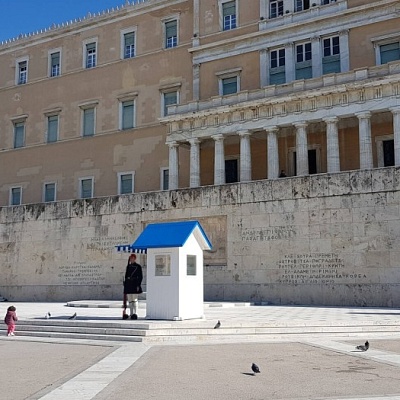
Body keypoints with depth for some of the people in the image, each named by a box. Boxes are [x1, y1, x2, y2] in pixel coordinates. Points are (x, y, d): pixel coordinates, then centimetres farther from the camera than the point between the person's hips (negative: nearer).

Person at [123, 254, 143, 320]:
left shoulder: (138, 266, -1)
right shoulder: (128, 266, 14)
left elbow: (140, 276, -4)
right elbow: (126, 275, 16)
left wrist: (138, 285, -11)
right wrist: (125, 284, 9)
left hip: (134, 284, -5)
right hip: (128, 284, 5)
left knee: (134, 300, -6)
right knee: (130, 300, 6)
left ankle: (135, 314, -5)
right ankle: (132, 314, 9)